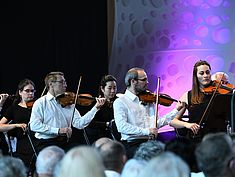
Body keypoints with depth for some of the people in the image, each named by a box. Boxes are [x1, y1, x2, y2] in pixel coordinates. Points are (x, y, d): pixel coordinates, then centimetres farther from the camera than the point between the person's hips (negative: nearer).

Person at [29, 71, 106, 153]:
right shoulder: (41, 103, 0)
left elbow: (79, 123, 5)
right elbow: (34, 125, -13)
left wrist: (96, 108, -3)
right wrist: (58, 130, -20)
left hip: (65, 142, 5)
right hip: (45, 143, -5)